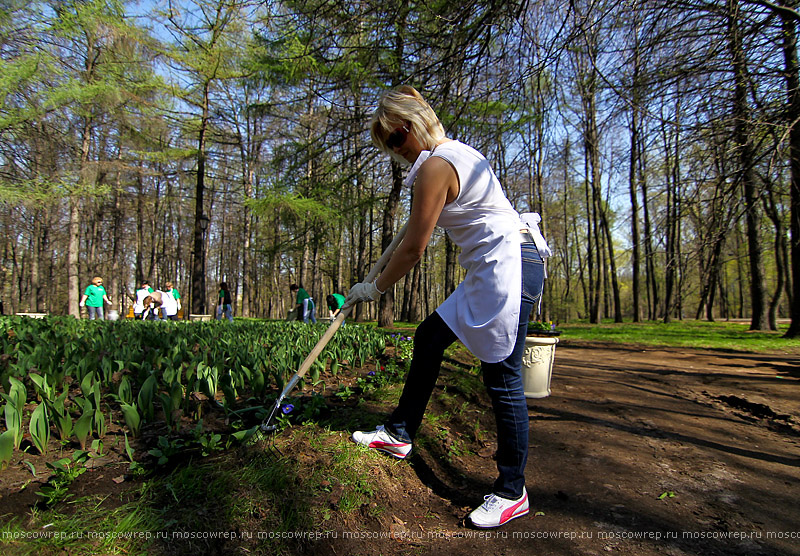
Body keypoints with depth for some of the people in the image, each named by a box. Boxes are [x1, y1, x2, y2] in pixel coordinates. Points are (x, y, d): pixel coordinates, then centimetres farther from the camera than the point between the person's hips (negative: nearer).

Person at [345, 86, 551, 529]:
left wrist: (374, 288, 2)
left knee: (501, 376, -4)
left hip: (508, 266, -11)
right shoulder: (457, 151, 15)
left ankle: (512, 493, 11)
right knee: (429, 337, 13)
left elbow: (413, 249, -12)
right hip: (492, 270, 11)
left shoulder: (434, 167, -15)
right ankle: (399, 433, 25)